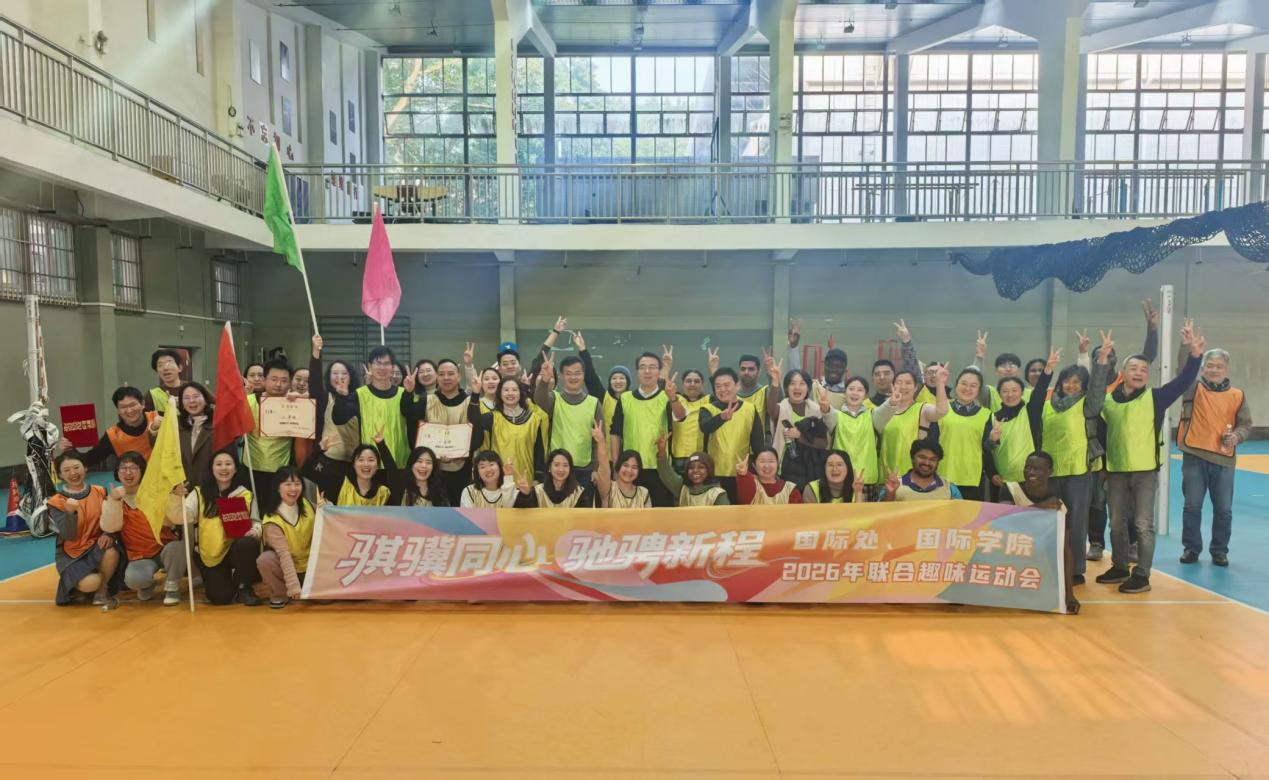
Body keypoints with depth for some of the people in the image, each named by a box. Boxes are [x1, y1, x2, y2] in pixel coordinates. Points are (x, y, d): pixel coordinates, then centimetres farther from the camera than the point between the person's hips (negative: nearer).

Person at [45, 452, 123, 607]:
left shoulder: (99, 492, 1)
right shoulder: (57, 502, -8)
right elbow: (69, 536, -16)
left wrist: (108, 534, -21)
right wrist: (70, 513, -33)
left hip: (97, 546, 2)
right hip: (71, 553, -2)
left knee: (111, 552, -35)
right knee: (90, 584, -30)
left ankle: (102, 592, -7)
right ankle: (76, 588, 11)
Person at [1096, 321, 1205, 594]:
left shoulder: (1155, 397, -2)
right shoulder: (1107, 400, 3)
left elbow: (1183, 381, -15)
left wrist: (1196, 353, -28)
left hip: (1146, 471, -3)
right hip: (1116, 471, 3)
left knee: (1143, 524, 0)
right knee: (1117, 523, 12)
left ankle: (1142, 575, 8)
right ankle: (1120, 568, 26)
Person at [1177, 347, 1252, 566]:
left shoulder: (1238, 395, 7)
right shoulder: (1194, 389, 3)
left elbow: (1245, 424, 8)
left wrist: (1237, 436, -12)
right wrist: (1186, 345, -24)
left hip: (1224, 459, 1)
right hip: (1194, 457, -1)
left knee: (1223, 509, 7)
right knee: (1192, 506, 5)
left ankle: (1220, 550, 21)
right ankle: (1191, 548, 16)